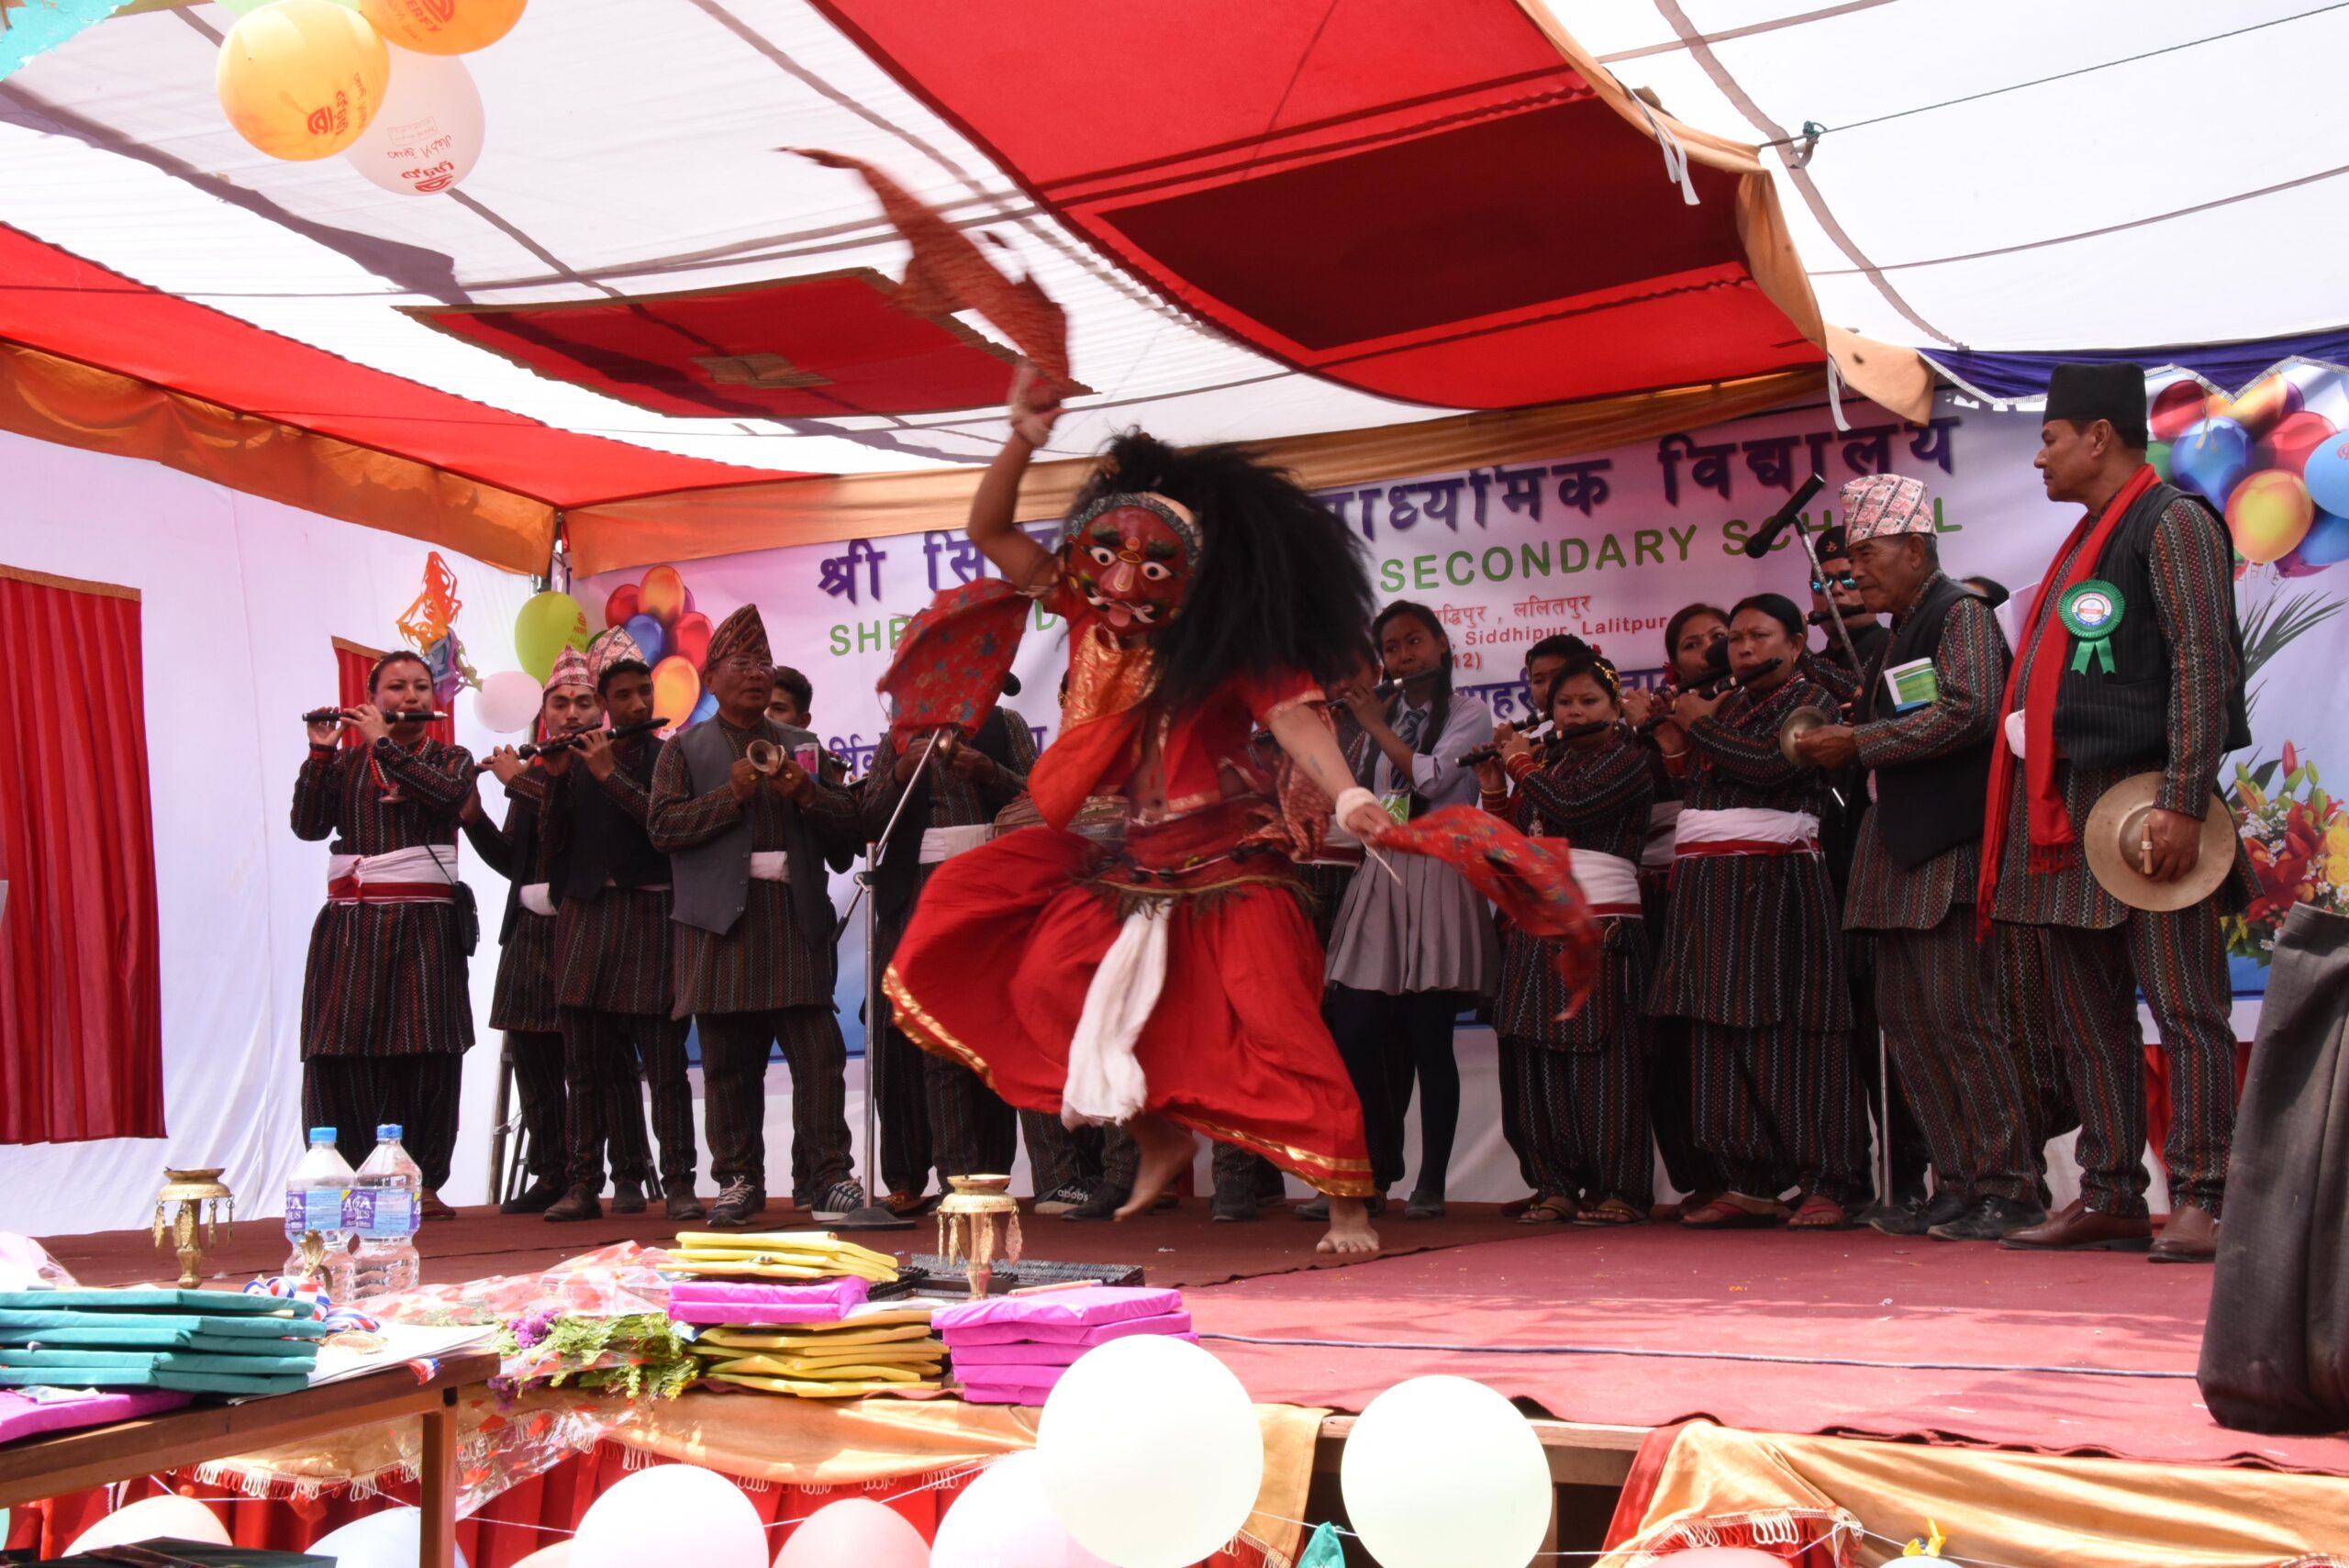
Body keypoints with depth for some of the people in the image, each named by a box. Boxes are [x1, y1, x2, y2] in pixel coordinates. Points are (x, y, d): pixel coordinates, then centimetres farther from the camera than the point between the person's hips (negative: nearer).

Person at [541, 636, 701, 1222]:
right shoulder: (579, 761, 13)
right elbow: (556, 838, 6)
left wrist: (610, 775, -12)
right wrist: (554, 777, -7)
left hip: (648, 915, -3)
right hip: (585, 914, 3)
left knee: (662, 1058, -5)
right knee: (586, 1059, 4)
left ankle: (678, 1183, -2)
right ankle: (584, 1184, 8)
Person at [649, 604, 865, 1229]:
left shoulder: (801, 745, 19)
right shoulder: (685, 748, 11)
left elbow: (847, 824, 12)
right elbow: (662, 825, -2)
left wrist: (806, 792, -7)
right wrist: (731, 794, -12)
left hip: (796, 919, 2)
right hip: (723, 921, -1)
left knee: (819, 1055, -6)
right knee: (729, 1063, 2)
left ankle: (826, 1175, 0)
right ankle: (739, 1182, 10)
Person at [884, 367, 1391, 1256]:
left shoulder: (1232, 648, -13)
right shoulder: (1090, 617, 0)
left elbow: (1295, 718, -25)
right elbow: (991, 532, 2)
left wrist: (1344, 795, -45)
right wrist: (1024, 439, -13)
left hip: (1226, 870, -6)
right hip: (1117, 865, 6)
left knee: (1273, 1028, -11)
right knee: (1044, 985, 0)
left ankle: (1349, 1201, -1)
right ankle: (1156, 1137, 16)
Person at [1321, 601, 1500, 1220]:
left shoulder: (1469, 713, 5)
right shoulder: (1383, 717, 20)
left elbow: (1431, 776, -11)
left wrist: (1375, 724, -4)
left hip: (1436, 878, -5)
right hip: (1378, 877, 5)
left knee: (1429, 1040, -5)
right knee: (1353, 1037, -3)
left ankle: (1431, 1184, 1)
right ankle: (1376, 1170, 9)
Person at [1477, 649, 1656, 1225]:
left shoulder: (1626, 760, 1)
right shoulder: (1550, 763, 21)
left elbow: (1572, 809, -16)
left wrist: (1522, 766, -2)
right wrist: (1494, 788, 8)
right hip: (1537, 929, 7)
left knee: (1600, 1057, -9)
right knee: (1538, 1058, 2)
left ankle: (1617, 1189, -6)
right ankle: (1556, 1184, 6)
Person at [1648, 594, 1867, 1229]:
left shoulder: (1810, 699, 2)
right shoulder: (1726, 707, 22)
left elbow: (1771, 765, -15)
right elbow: (1686, 788, 16)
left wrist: (1700, 725, -4)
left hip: (1773, 879, -7)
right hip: (1707, 884, 7)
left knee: (1789, 1030, -10)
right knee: (1725, 1033, 3)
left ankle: (1831, 1186, -7)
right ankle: (1750, 1185, 6)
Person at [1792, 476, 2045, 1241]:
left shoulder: (1961, 611, -5)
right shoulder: (1898, 633, 21)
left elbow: (1969, 712, -18)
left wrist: (1860, 743, -14)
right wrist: (1833, 741, 8)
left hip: (1950, 844, -9)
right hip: (1899, 847, 9)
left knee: (1959, 1011, -11)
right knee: (1905, 1014, 7)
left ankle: (2008, 1187, -4)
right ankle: (1958, 1185, 12)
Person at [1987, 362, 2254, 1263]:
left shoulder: (2173, 523, -5)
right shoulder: (2085, 542, 21)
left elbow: (2204, 665, -14)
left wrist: (2182, 804, -21)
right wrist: (2027, 818, 16)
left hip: (2143, 803, -9)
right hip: (2064, 812, 9)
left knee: (2183, 1008, -6)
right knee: (2088, 1019, 10)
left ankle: (2201, 1201, -4)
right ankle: (2110, 1200, 16)